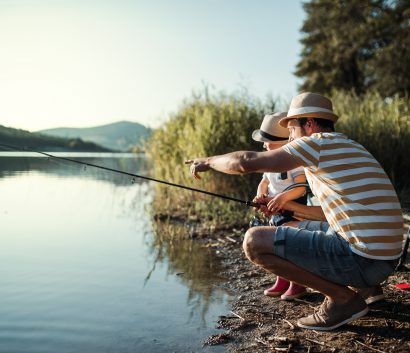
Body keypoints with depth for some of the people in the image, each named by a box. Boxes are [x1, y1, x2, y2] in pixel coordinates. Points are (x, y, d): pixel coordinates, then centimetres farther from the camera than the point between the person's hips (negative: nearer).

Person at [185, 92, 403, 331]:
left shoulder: (319, 143, -8)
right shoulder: (351, 147, 19)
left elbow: (247, 162, -11)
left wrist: (208, 161, 6)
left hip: (362, 258, -10)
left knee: (255, 241, -9)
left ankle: (341, 296, -3)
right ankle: (355, 285, 14)